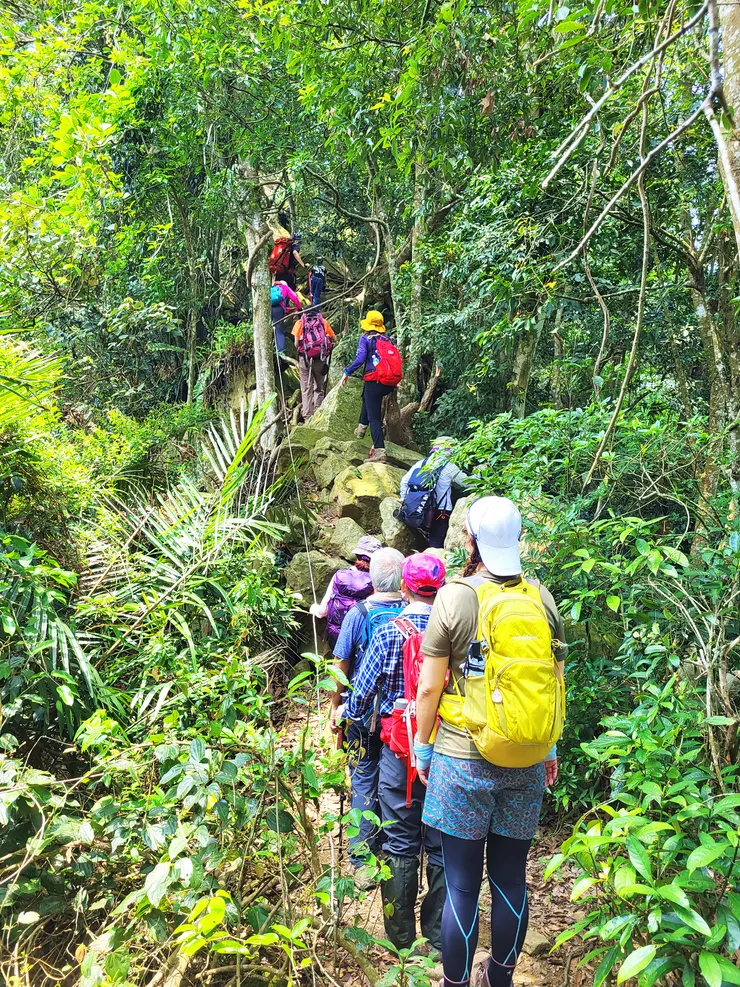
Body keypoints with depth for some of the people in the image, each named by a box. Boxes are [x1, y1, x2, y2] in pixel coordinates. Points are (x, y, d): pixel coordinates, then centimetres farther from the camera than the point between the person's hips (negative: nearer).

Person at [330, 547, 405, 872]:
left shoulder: (358, 614, -14)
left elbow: (341, 666, -9)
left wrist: (336, 705, 4)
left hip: (364, 712, -2)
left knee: (364, 780, 9)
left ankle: (363, 857, 16)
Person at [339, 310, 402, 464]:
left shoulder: (365, 339, 0)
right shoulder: (388, 339, 15)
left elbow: (360, 359, -14)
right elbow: (396, 358, 16)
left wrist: (347, 373, -6)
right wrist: (395, 379, 29)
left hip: (375, 381, -6)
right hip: (391, 384, 6)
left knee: (374, 418, -3)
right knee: (366, 395, 36)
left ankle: (379, 451, -14)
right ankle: (362, 426, 40)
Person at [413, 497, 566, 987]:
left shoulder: (454, 597, -12)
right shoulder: (542, 597, -2)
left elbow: (429, 688, -9)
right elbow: (556, 683, 6)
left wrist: (422, 748, 4)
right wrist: (551, 747, 18)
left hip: (463, 761, -4)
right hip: (526, 762, 4)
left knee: (463, 886, 9)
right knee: (511, 880, 18)